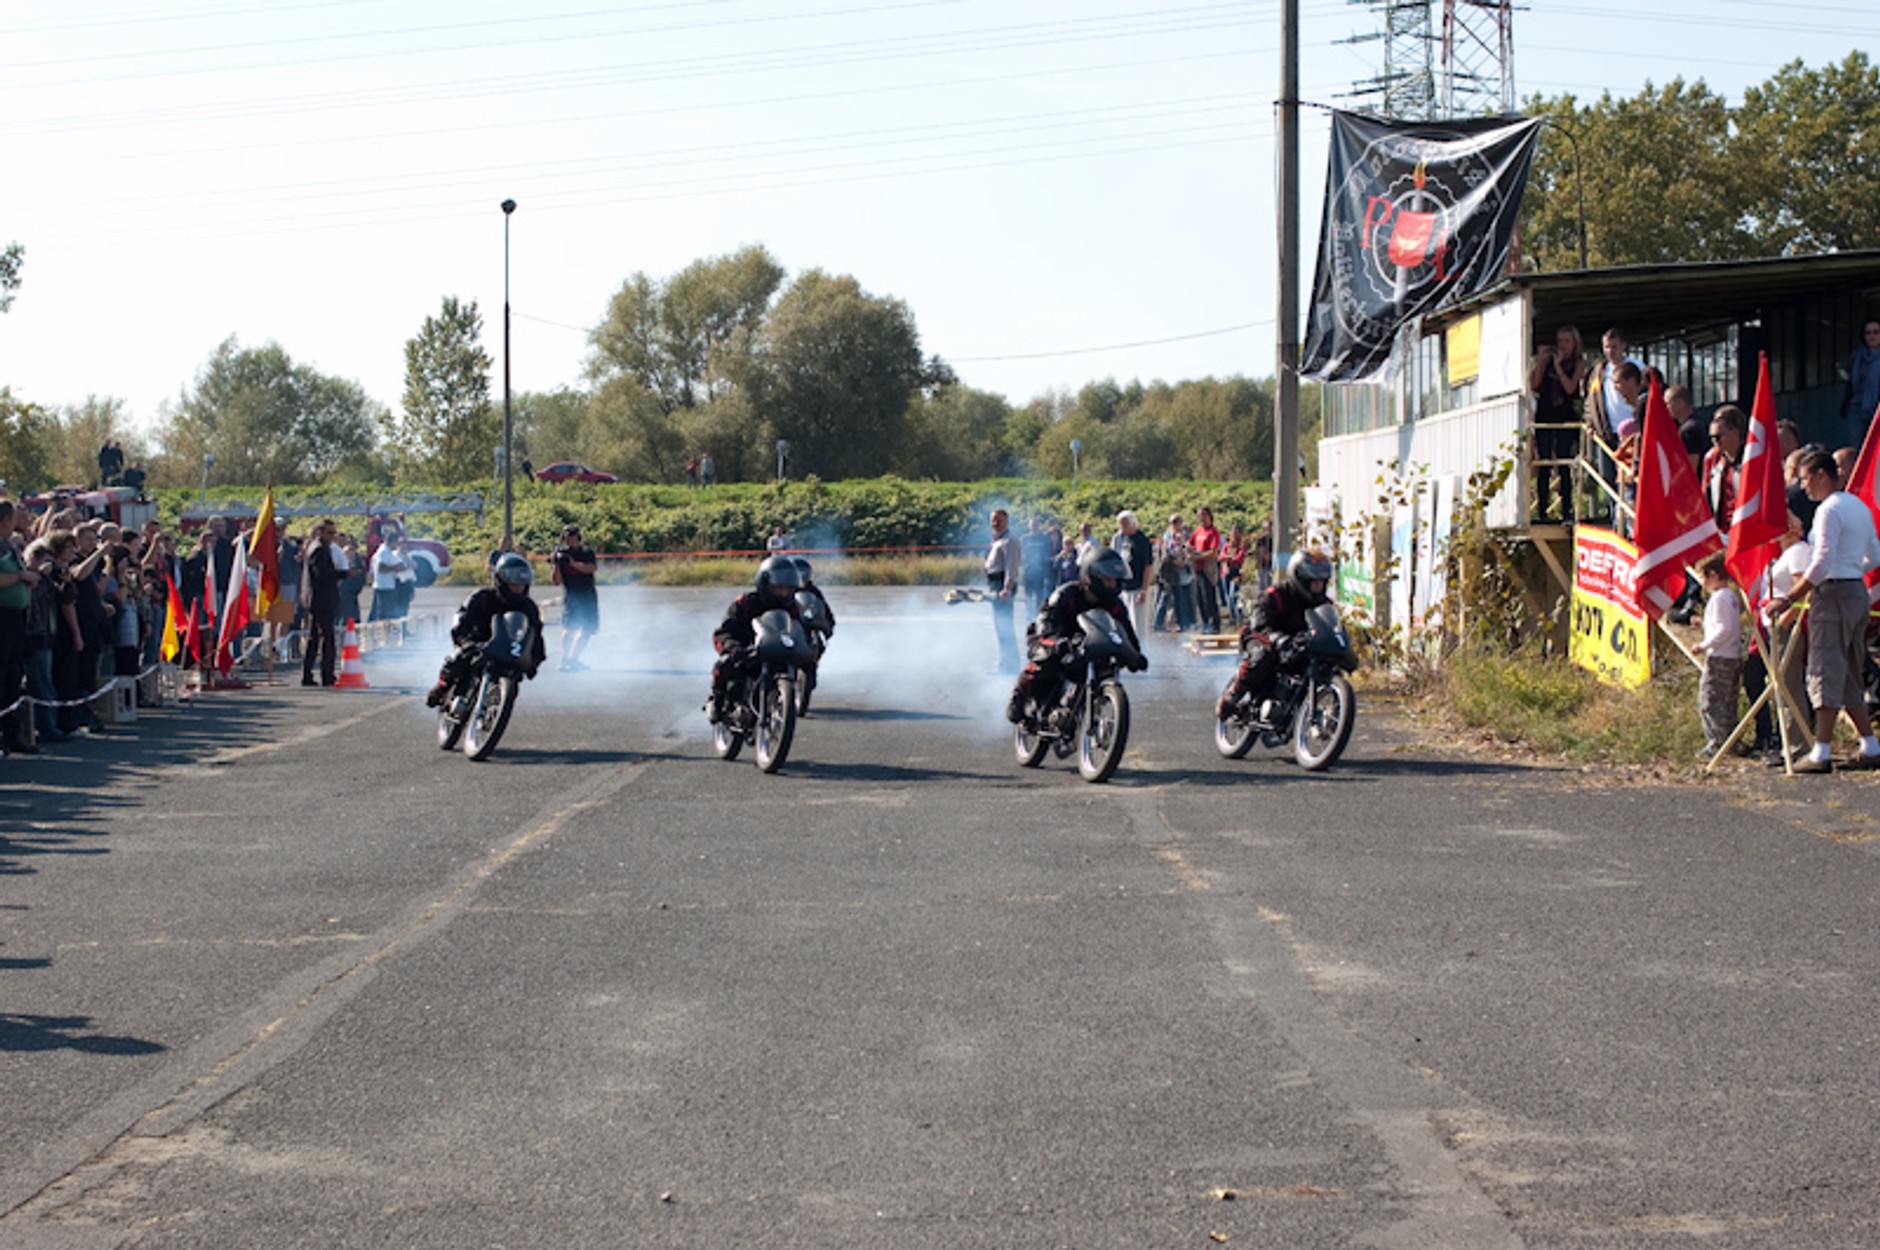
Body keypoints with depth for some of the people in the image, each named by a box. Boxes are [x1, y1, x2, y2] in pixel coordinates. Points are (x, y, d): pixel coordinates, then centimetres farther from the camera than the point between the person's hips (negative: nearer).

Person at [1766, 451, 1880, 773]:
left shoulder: (1829, 510, -14)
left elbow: (1821, 564, -20)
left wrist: (1789, 599, -17)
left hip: (1833, 593, -9)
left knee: (1826, 673, -8)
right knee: (1850, 675, 15)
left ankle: (1821, 754, -10)